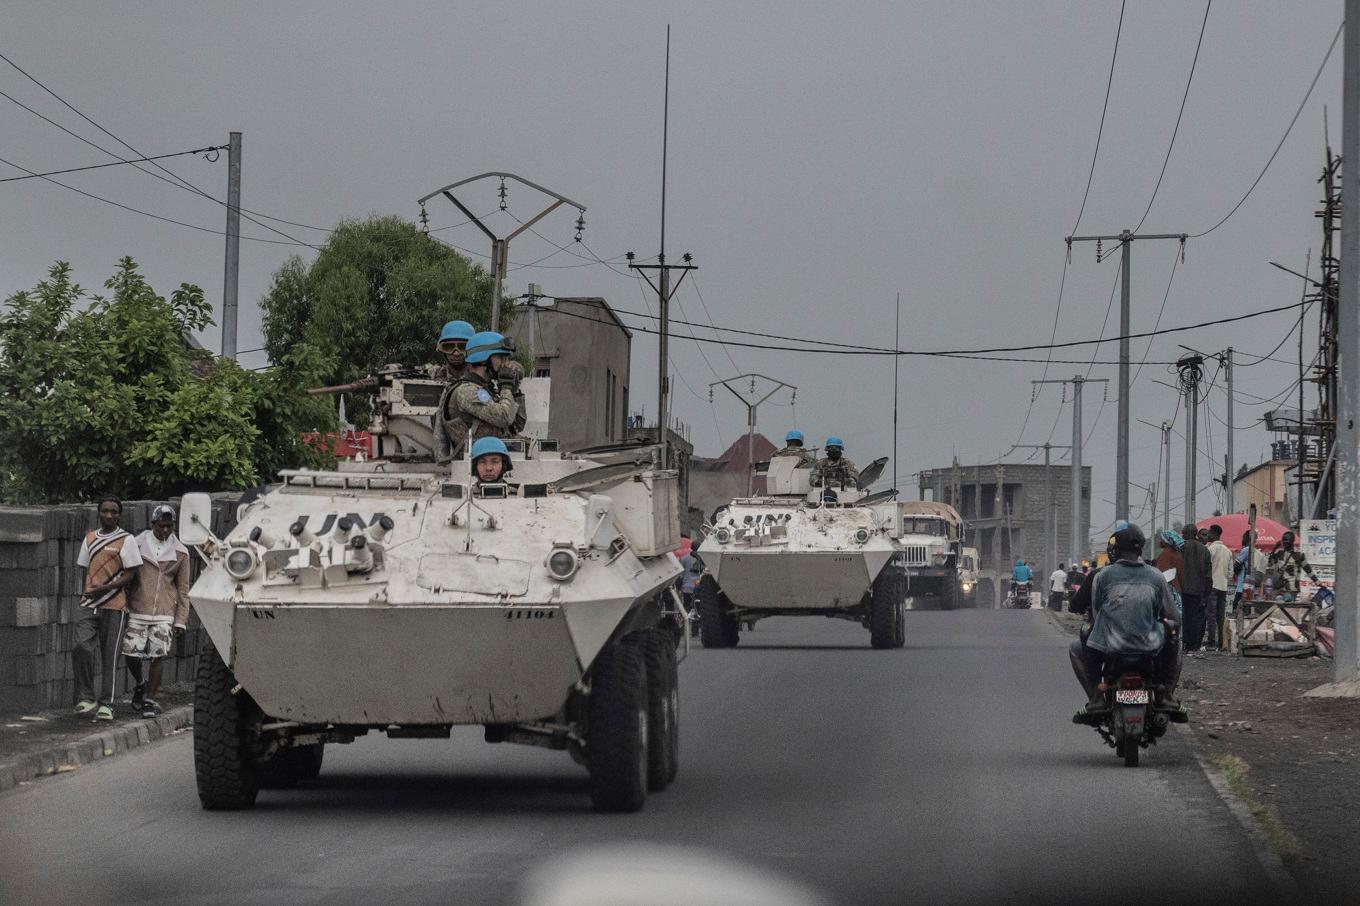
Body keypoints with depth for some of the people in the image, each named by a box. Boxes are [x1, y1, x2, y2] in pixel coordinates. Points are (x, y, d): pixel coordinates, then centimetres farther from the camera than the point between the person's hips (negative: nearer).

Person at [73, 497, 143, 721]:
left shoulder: (126, 540, -1)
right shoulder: (90, 539, 14)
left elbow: (130, 575, -5)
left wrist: (104, 589, -15)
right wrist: (86, 593, 10)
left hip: (114, 605, -3)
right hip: (89, 604, 3)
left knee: (109, 655, 0)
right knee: (82, 647, -14)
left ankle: (106, 704, 7)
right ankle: (86, 697, -4)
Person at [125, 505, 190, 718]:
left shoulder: (180, 553, 7)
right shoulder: (137, 545, 4)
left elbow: (183, 589, 11)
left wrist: (181, 620, 5)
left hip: (163, 614, 0)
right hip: (137, 612, 0)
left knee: (156, 657, -6)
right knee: (131, 654, -4)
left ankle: (150, 700, 7)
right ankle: (141, 684, 26)